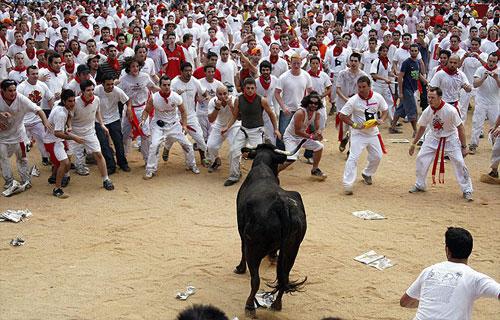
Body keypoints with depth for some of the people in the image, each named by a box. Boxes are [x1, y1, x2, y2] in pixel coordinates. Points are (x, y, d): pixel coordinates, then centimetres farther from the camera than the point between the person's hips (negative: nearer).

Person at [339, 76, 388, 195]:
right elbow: (342, 115, -14)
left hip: (373, 132, 5)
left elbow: (384, 110, 7)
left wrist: (381, 120, -13)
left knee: (377, 156, 14)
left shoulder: (377, 97, -7)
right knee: (353, 157, -15)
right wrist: (354, 125, -22)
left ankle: (367, 174, 41)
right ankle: (347, 184, -13)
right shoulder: (353, 100, -17)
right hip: (358, 133, -5)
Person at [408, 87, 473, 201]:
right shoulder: (427, 111, -15)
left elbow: (460, 128, -17)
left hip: (450, 138, -4)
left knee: (459, 162, -10)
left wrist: (464, 147, -17)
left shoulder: (450, 110, -27)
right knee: (421, 158, -2)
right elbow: (421, 128, 2)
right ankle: (420, 185, 18)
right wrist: (413, 144, 7)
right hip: (433, 137, 4)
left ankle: (467, 190, 3)